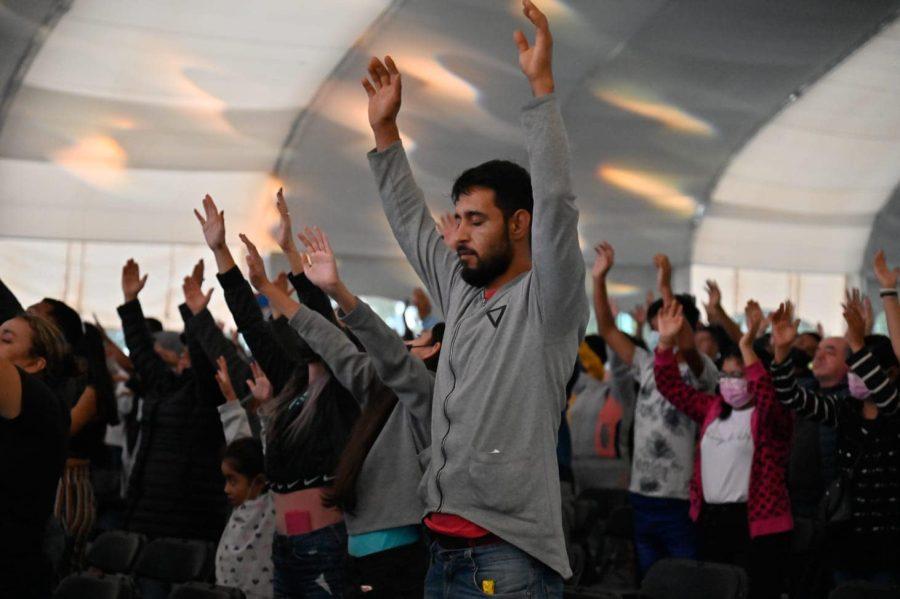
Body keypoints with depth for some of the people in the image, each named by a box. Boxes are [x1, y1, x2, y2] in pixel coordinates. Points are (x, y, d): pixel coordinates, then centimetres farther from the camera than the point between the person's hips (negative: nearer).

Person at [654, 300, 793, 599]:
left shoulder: (773, 416, -5)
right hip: (711, 521, 7)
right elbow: (671, 387, 15)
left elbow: (768, 396, -27)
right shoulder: (713, 409, 14)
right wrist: (666, 343, 1)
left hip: (758, 526, -7)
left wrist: (748, 349, -35)